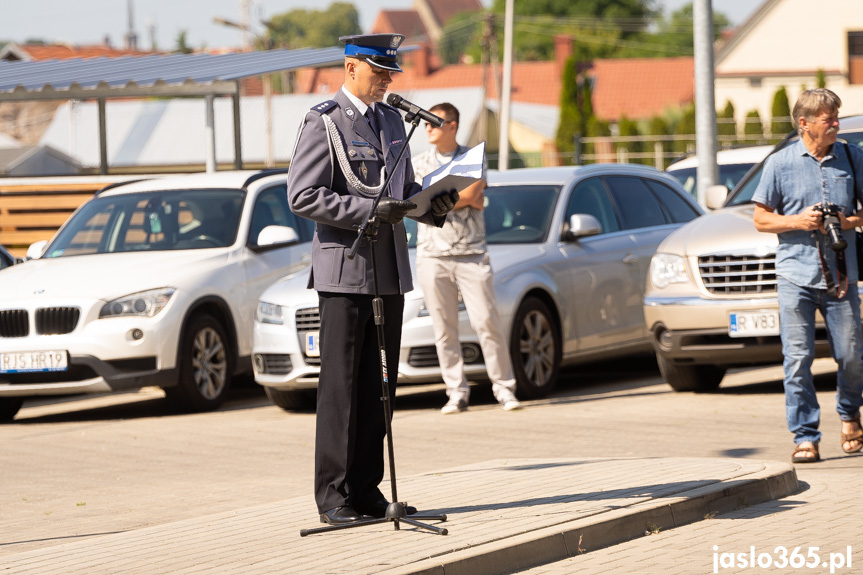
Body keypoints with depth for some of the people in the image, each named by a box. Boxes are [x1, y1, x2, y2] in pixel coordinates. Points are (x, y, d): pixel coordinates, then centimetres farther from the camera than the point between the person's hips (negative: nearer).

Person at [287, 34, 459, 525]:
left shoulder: (391, 120, 16)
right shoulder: (323, 123, -6)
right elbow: (303, 196, -13)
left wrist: (434, 206, 2)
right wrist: (370, 210, -21)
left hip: (390, 269, 7)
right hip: (345, 269, -7)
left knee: (379, 386, 7)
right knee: (340, 386, -5)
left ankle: (366, 491, 12)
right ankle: (334, 497, -1)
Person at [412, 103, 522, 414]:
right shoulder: (419, 163, 10)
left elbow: (471, 194, -10)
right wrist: (465, 198, -8)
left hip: (471, 253, -2)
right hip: (433, 254, 2)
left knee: (486, 321, -6)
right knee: (444, 329, 0)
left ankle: (504, 388, 2)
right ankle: (457, 392, 6)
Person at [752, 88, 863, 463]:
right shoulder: (781, 163, 2)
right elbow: (761, 219, 5)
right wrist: (799, 222, -11)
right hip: (796, 275, -1)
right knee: (798, 359, -5)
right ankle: (805, 438, 2)